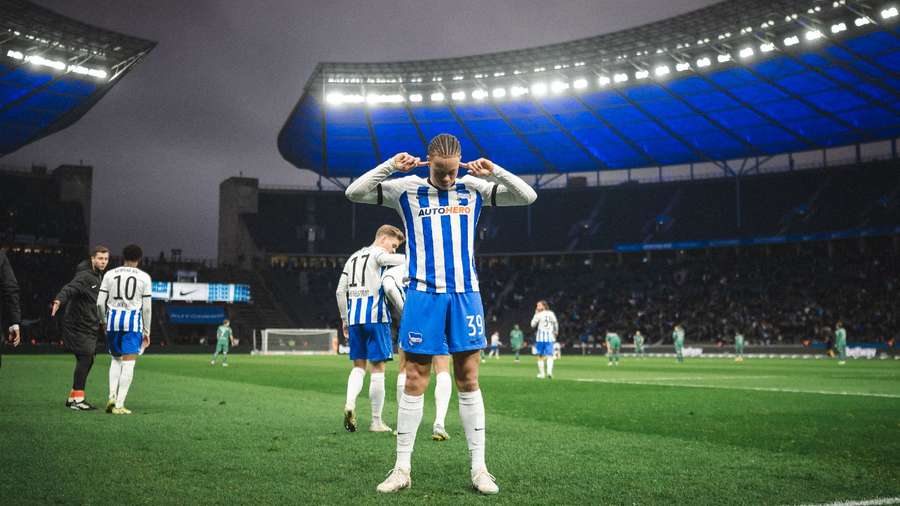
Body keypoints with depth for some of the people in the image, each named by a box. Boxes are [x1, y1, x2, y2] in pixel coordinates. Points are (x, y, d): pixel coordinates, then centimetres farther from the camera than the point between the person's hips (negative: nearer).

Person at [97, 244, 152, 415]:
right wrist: (146, 331, 9)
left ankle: (112, 396, 4)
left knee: (116, 359, 19)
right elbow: (147, 307, 1)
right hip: (133, 320, -3)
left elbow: (100, 302, 4)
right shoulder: (144, 277, 3)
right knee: (128, 363, -1)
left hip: (113, 318, 3)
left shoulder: (110, 274, 8)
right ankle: (119, 405, -5)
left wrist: (104, 321, 20)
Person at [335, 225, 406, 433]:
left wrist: (344, 319, 22)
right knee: (378, 368, 0)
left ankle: (350, 403, -13)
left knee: (359, 365, 13)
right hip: (375, 316, -6)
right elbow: (395, 259, -26)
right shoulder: (377, 253, 0)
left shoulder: (353, 257, 21)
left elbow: (340, 291, 19)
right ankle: (376, 422, 4)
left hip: (354, 317, 6)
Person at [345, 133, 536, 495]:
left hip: (465, 295, 1)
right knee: (414, 382, 0)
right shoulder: (407, 189, 4)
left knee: (468, 381, 3)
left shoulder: (473, 188, 7)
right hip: (424, 295, -1)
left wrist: (495, 172, -8)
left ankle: (478, 467, 10)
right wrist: (391, 166, -11)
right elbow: (354, 193, 0)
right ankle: (402, 468, 10)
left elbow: (528, 196, 6)